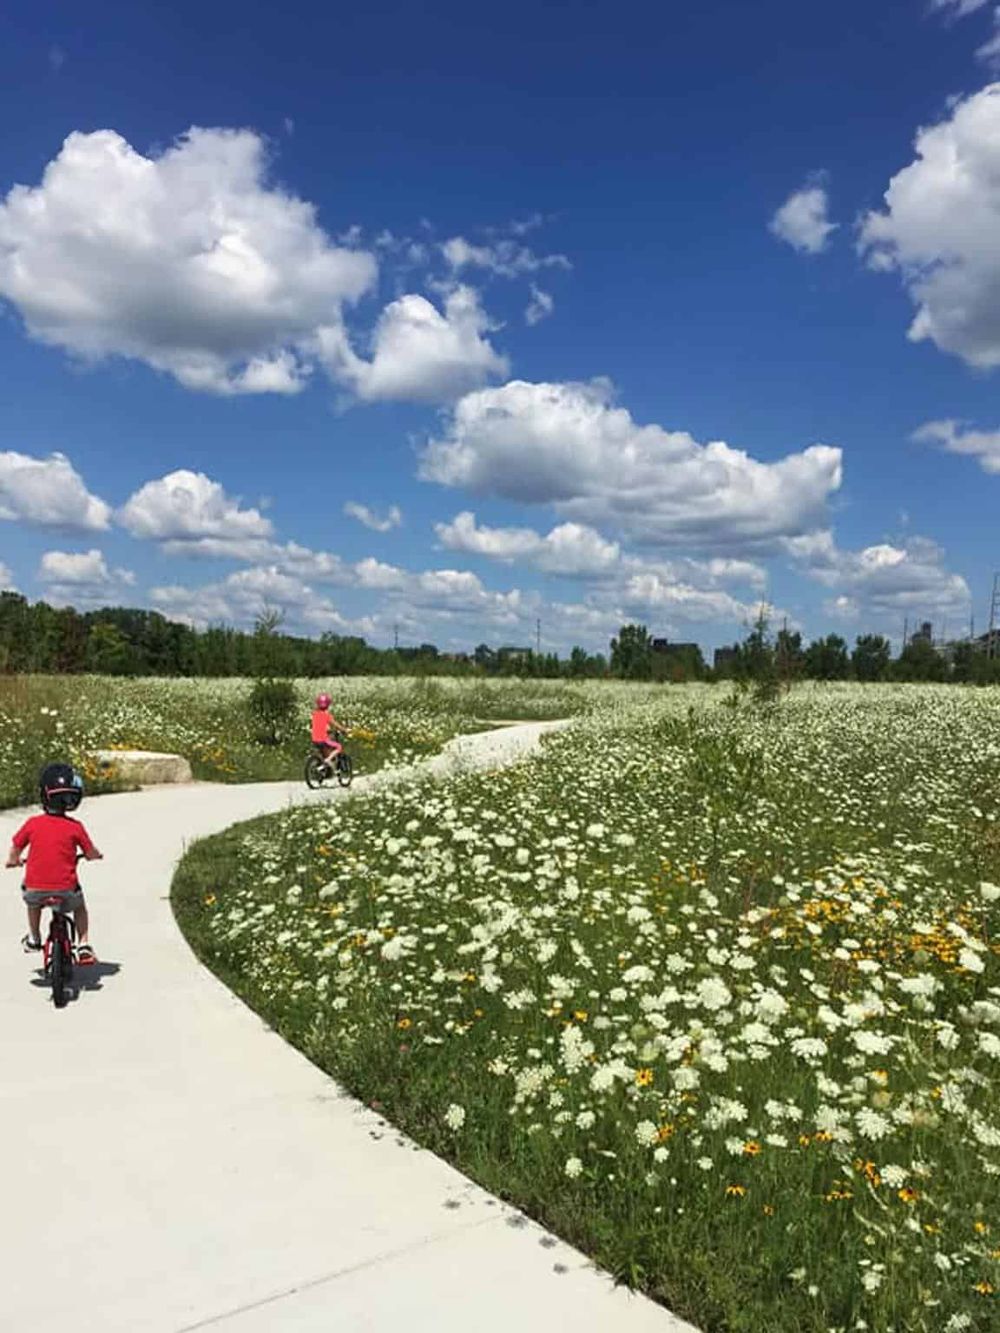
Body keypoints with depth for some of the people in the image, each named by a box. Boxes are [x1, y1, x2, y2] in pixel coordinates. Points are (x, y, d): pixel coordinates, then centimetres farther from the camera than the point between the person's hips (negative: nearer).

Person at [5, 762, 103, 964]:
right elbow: (91, 854, 2)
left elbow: (15, 849, 10)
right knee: (79, 905, 30)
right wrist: (97, 856, 25)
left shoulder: (32, 823, -2)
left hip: (36, 888, 2)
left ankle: (33, 938, 42)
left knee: (32, 900, 38)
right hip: (65, 889, -1)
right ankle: (83, 945, 20)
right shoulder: (75, 827, -6)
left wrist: (13, 861, 32)